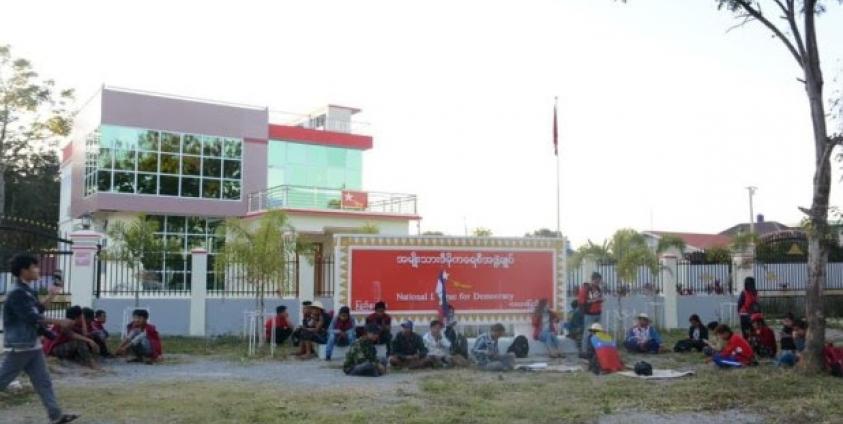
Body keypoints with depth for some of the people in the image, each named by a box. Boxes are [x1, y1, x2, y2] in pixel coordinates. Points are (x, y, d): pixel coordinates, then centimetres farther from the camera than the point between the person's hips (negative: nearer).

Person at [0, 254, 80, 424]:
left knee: (43, 380, 6)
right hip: (19, 346, -9)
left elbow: (38, 310, 20)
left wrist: (51, 296, 16)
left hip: (32, 345, 9)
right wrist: (58, 322, -22)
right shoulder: (16, 293, -17)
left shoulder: (27, 291, 12)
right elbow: (32, 317, -23)